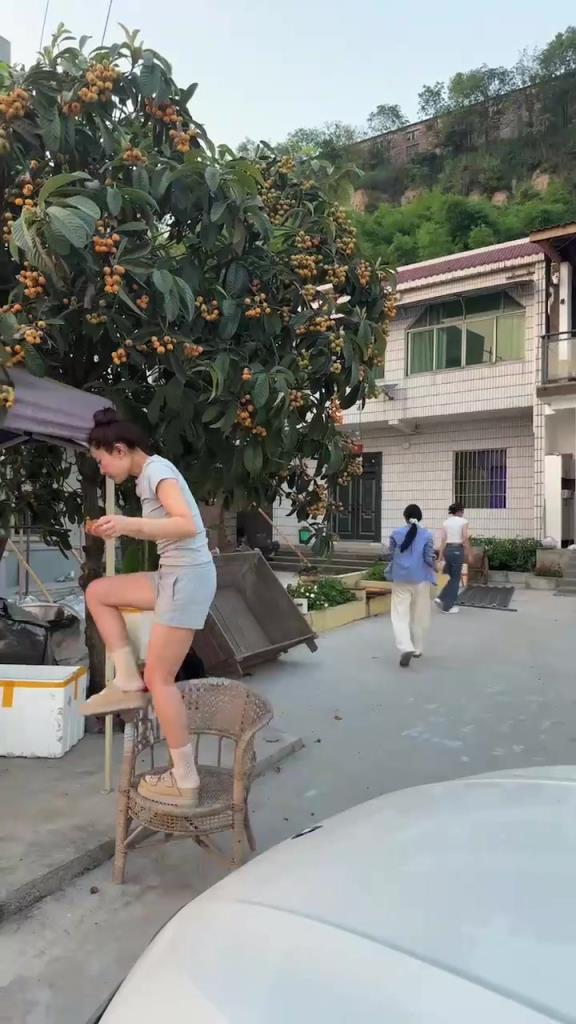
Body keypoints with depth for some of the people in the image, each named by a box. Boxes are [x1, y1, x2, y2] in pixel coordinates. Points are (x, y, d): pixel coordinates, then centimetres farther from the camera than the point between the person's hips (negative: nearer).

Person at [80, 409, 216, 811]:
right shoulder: (148, 474, 15)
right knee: (98, 592, 14)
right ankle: (128, 683, 14)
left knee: (159, 677, -4)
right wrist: (123, 528, 14)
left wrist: (130, 523, -32)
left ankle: (185, 782, 6)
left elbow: (188, 525, -25)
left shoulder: (157, 469, -12)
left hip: (188, 576, -10)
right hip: (174, 574, 10)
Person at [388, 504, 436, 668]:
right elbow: (429, 559, -6)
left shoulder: (396, 534, -1)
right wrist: (434, 567, 15)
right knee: (419, 616, 14)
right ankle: (417, 649, 24)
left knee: (400, 615, 0)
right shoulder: (427, 535, -5)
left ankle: (406, 648, -18)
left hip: (400, 579, 0)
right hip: (420, 579, 0)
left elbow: (390, 556, 2)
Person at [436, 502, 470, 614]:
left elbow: (443, 540, 5)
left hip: (447, 550, 6)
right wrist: (468, 554, -1)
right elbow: (465, 540, -10)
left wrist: (440, 556, 7)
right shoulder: (463, 521, -6)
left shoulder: (445, 522, 7)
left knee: (452, 577, 19)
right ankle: (448, 606, 7)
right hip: (457, 550, -5)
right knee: (456, 579, 5)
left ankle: (441, 598, 6)